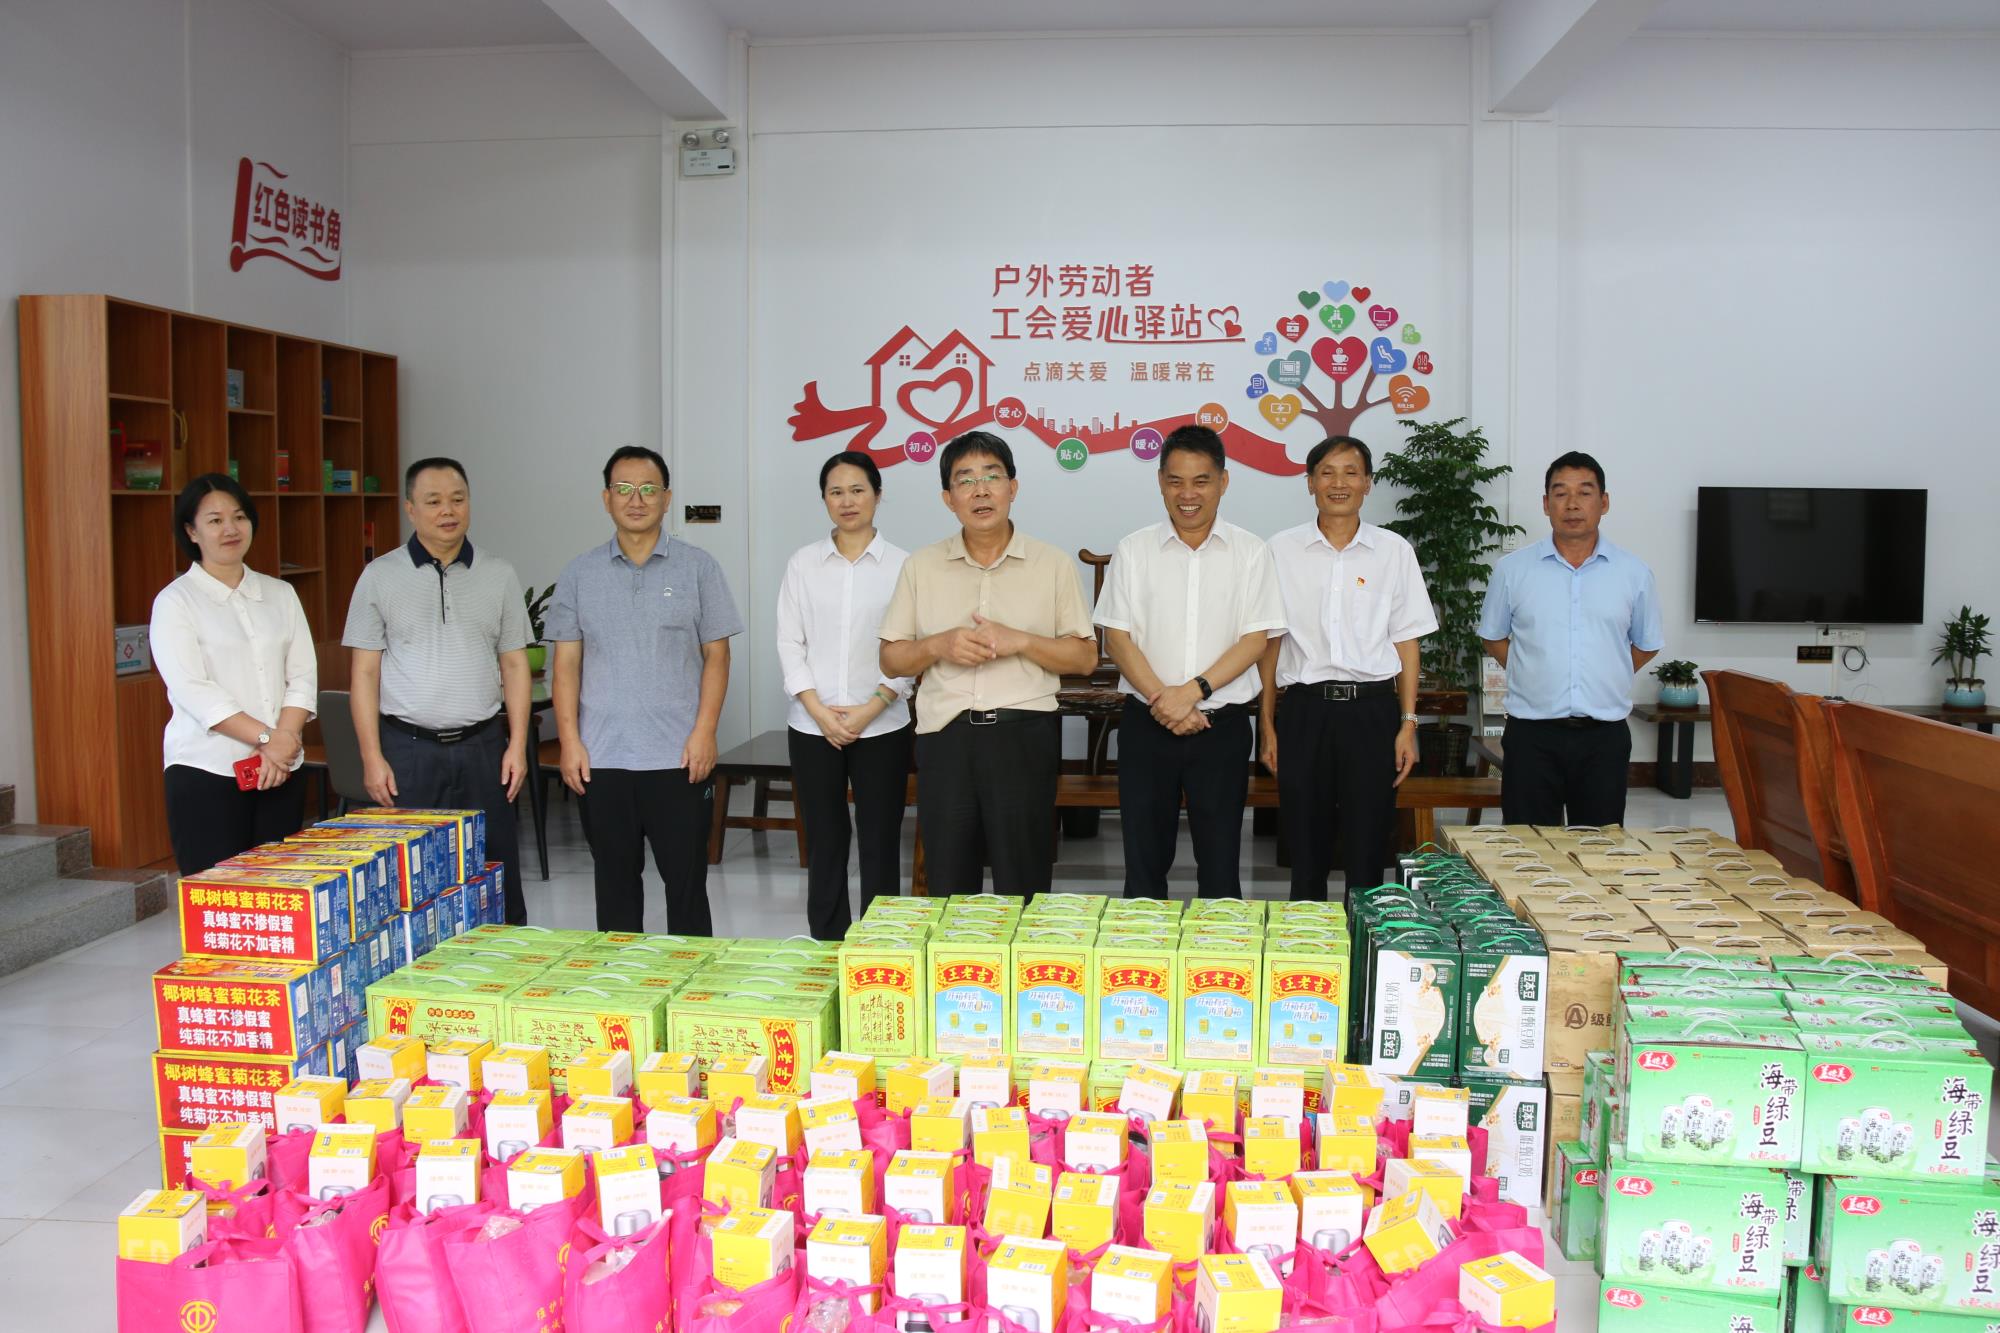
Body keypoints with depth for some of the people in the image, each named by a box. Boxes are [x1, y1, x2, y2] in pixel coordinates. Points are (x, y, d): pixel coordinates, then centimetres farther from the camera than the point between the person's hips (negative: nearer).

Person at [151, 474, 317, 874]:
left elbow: (303, 678, 7)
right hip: (206, 772, -4)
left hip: (281, 771, 4)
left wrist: (284, 740, -9)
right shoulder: (176, 601, 0)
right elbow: (192, 690, -10)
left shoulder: (280, 594, 13)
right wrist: (266, 738, -16)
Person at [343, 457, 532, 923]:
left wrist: (517, 744, -1)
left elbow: (514, 664, 7)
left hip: (482, 746, 1)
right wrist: (372, 757, -5)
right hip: (408, 747, -1)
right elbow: (365, 672, 1)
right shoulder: (381, 576, 1)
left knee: (496, 875, 5)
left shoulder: (499, 575, 6)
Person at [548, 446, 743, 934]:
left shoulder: (698, 567, 3)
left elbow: (716, 656, 1)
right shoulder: (580, 574, 8)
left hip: (679, 757, -2)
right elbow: (566, 664, 7)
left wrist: (704, 732, -8)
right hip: (602, 760, 2)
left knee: (686, 880, 3)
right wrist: (569, 740, -2)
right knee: (615, 881, 11)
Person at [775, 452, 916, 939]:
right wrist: (819, 711, -9)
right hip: (812, 727, 2)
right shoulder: (803, 563, 5)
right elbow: (789, 643, 2)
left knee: (880, 843, 3)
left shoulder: (901, 565, 0)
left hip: (881, 727, -1)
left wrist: (868, 711, -12)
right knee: (825, 842, 8)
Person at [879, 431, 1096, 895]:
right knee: (949, 885, 9)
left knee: (1023, 887, 4)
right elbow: (890, 660, 10)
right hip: (945, 735, 2)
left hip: (1024, 734, -2)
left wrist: (1020, 641, -12)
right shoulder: (921, 566, 8)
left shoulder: (1053, 564, 4)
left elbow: (1085, 657, 4)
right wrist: (939, 646, -10)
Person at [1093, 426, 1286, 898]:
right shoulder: (1134, 551, 3)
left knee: (1220, 858, 6)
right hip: (1146, 723, 1)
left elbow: (1256, 638, -4)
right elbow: (1117, 637, -1)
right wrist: (1160, 698, -14)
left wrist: (1192, 691, -15)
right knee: (1144, 857, 7)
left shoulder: (1250, 553, 2)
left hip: (1222, 723, 0)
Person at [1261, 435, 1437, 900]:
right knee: (1305, 849, 6)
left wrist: (1408, 724, 0)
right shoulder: (1281, 551, 5)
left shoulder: (1394, 551, 6)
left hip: (1372, 709, 0)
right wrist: (1268, 726, 4)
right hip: (1304, 709, 0)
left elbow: (1406, 642, 7)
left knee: (1367, 852, 3)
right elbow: (1269, 644, 7)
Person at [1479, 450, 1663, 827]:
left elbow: (1647, 645, 16)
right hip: (1532, 734, -1)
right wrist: (1535, 676, 4)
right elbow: (1493, 636, 14)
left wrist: (1603, 681, 6)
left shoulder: (1634, 573, 5)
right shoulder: (1512, 570, 2)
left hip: (1605, 737, 1)